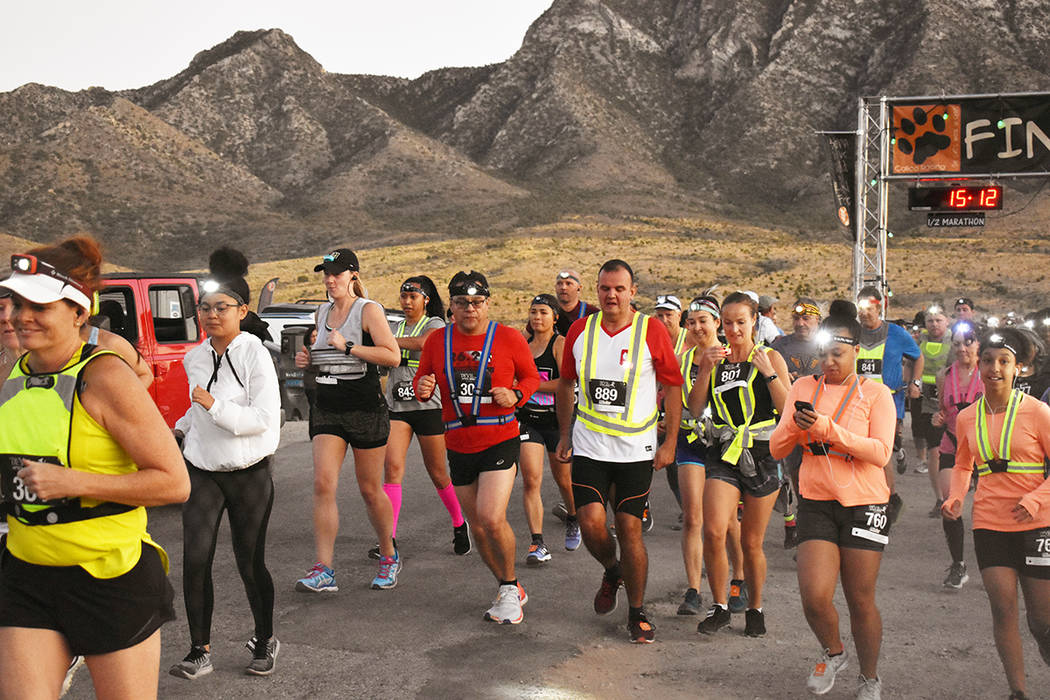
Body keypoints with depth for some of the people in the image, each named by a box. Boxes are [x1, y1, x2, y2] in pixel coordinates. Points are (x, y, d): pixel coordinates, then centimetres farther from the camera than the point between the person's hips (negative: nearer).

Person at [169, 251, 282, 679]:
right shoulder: (194, 359, 6)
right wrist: (179, 431, 14)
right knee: (195, 560, -6)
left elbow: (264, 418, -18)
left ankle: (265, 642, 24)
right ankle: (200, 651, 5)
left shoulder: (254, 354, -12)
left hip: (250, 474, -4)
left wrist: (215, 406, -22)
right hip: (202, 471, 4)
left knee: (250, 563, 3)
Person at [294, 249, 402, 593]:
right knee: (323, 484, -9)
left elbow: (393, 356, -16)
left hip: (366, 409, -5)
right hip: (327, 409, 5)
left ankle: (389, 557, 26)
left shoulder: (368, 310, -6)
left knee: (370, 489, 5)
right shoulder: (322, 313, 13)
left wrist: (348, 347, -21)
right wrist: (307, 359, 7)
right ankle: (324, 571, -8)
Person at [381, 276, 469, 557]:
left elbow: (422, 343, -22)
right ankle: (389, 539, -13)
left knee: (438, 474, 4)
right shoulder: (394, 327, 16)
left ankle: (460, 525, 27)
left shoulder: (435, 324, 0)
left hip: (428, 405, -4)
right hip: (397, 408, 4)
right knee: (392, 468, -13)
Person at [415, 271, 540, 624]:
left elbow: (531, 376, 9)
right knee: (478, 527, 10)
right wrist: (423, 389, -7)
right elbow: (421, 379, 16)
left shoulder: (509, 338, -2)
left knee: (492, 519, -18)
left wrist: (515, 395, -12)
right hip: (459, 445, 4)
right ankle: (509, 590, 30)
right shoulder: (437, 341, 5)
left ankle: (509, 587, 7)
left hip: (500, 439, -4)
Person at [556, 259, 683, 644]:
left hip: (636, 450, -2)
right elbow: (566, 384, 15)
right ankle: (612, 572, 25)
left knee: (630, 528, -1)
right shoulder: (580, 330, 3)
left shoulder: (652, 331, -5)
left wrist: (670, 442, -2)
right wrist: (564, 435, 13)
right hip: (589, 448, 2)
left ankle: (637, 612, 17)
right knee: (591, 522, -9)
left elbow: (673, 388, 2)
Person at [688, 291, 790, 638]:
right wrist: (706, 370, -10)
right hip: (723, 455, 2)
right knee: (713, 531, -16)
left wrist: (769, 373, -16)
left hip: (761, 456, -1)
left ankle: (754, 608, 28)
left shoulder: (770, 358, 1)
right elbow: (694, 409, 1)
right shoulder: (715, 359, 8)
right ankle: (719, 607, 2)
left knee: (751, 543, 7)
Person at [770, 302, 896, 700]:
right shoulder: (803, 388, 8)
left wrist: (828, 429, -23)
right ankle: (833, 653, 21)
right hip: (816, 503, 2)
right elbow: (777, 450, 6)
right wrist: (795, 427, -15)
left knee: (860, 600, 4)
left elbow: (881, 452, -14)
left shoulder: (875, 393, -1)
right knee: (814, 595, -11)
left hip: (864, 504, -2)